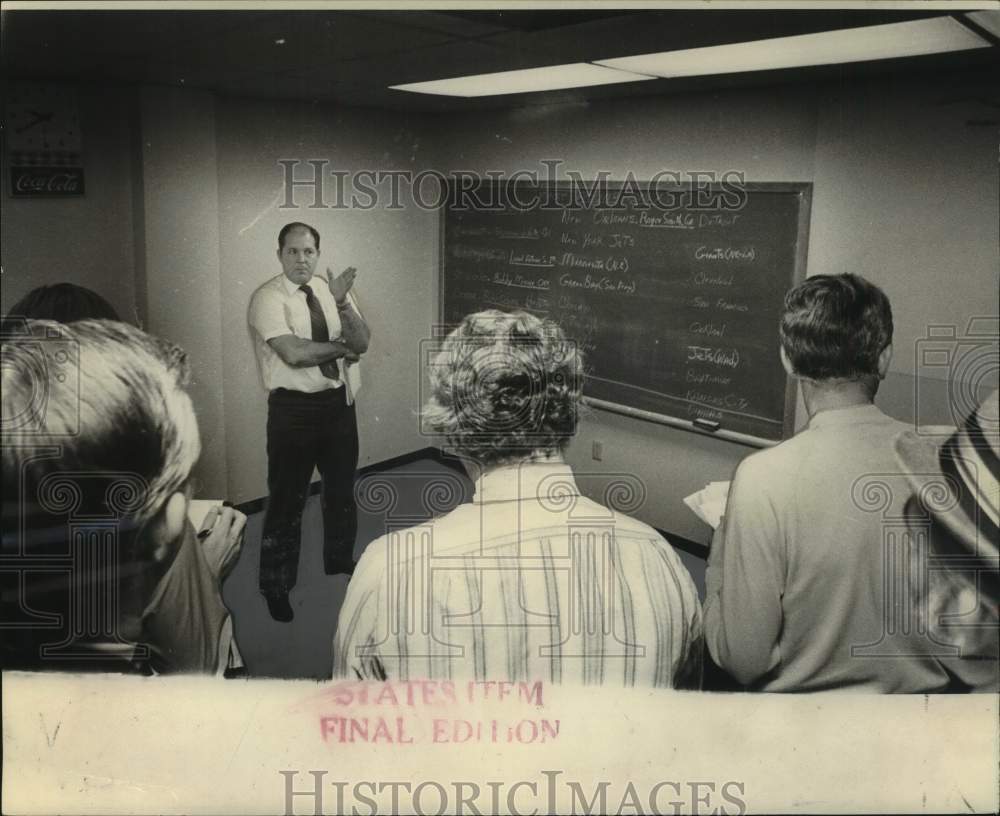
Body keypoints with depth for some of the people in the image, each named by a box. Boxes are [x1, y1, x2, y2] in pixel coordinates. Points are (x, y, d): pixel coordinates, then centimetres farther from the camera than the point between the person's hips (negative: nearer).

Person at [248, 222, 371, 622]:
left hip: (339, 401, 6)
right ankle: (276, 583, 21)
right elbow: (293, 353, -24)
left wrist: (342, 302, -24)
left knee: (342, 488, 21)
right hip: (293, 406, -5)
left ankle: (340, 560, 44)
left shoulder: (333, 290, 4)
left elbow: (362, 342, -8)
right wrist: (343, 348, -11)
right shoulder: (267, 298, -12)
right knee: (288, 497, 4)